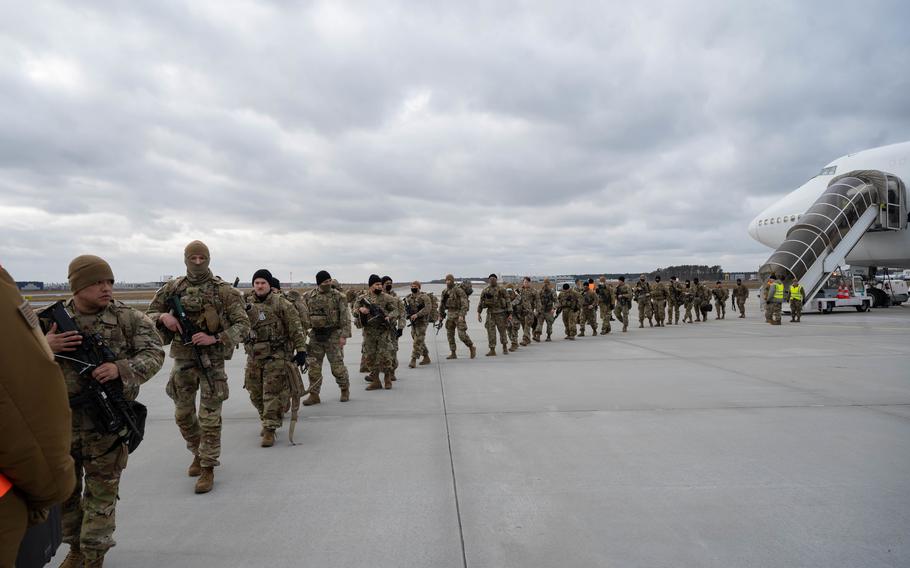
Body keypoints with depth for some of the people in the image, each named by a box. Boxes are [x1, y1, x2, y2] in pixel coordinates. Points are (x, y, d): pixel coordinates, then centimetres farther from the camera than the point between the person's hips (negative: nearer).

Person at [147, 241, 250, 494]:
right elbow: (149, 314, 12)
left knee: (210, 417, -1)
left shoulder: (223, 290, -7)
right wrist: (163, 317, -10)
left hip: (212, 359, -4)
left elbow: (243, 325, -8)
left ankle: (208, 468, 12)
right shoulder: (173, 288, 4)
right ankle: (198, 453, 37)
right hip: (182, 359, 4)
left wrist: (214, 338, -20)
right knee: (183, 414, 15)